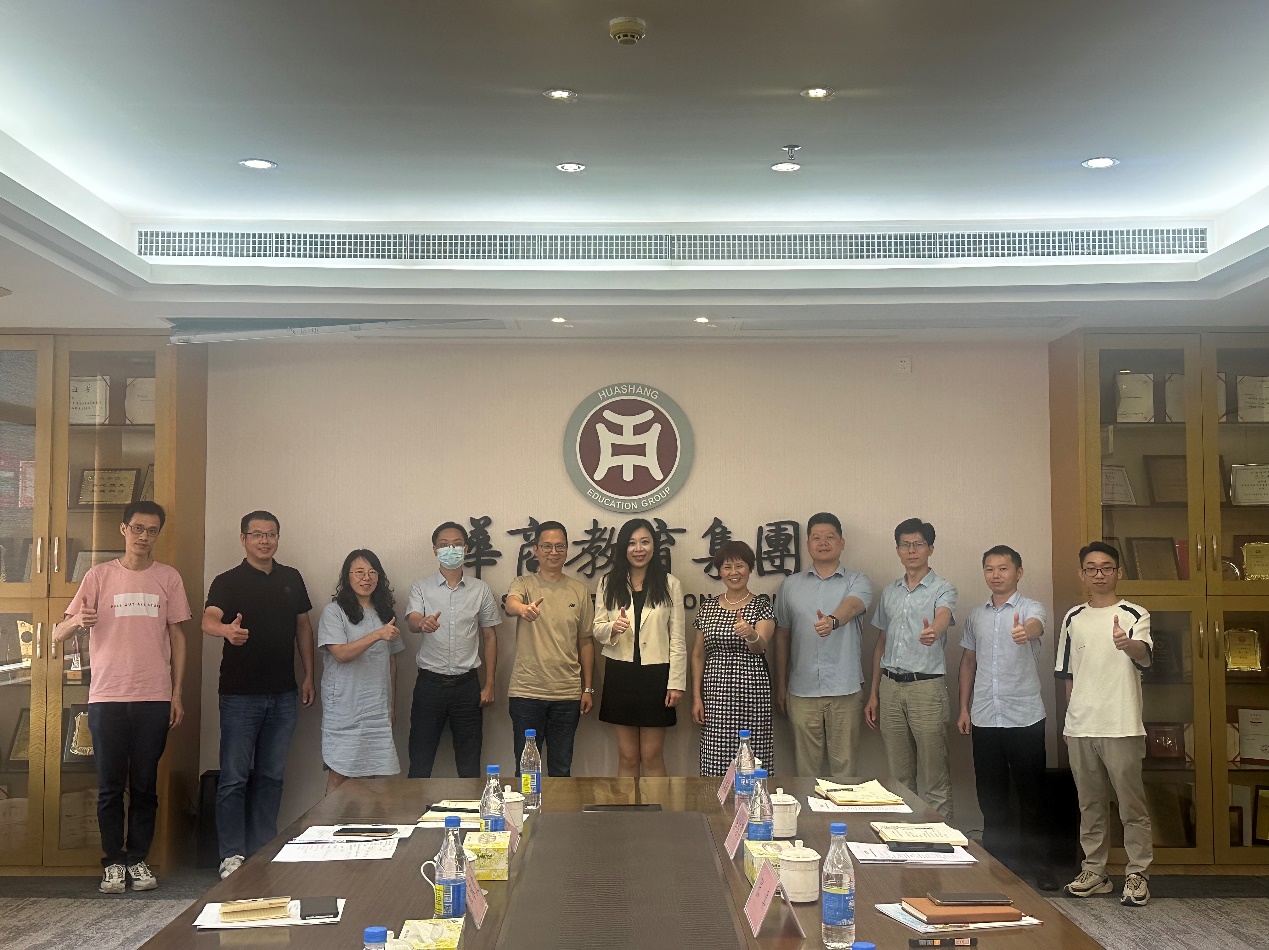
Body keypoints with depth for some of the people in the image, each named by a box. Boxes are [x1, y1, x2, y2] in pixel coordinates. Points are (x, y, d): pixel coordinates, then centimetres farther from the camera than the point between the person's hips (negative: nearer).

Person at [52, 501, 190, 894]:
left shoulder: (168, 577, 7)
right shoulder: (100, 575, 3)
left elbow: (177, 636, 10)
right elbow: (59, 633, 1)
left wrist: (177, 693, 5)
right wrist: (77, 621, -23)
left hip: (154, 699, 1)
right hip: (107, 697, -1)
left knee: (145, 785, 6)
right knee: (110, 786, 4)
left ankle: (138, 859, 18)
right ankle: (113, 862, 16)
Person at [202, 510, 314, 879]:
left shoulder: (292, 579, 10)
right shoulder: (228, 582, -4)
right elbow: (208, 620, -21)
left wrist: (308, 675, 11)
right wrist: (227, 629, -44)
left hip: (283, 695, 4)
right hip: (240, 694, -4)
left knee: (271, 776, 11)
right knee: (234, 777, -1)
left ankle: (263, 850, 21)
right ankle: (232, 855, 8)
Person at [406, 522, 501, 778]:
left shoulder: (480, 589, 6)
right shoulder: (421, 588, 2)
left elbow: (489, 637, 9)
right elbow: (412, 621, -16)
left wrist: (489, 685, 3)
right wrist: (424, 623, -41)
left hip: (467, 683, 1)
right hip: (430, 682, -1)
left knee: (469, 761, 6)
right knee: (420, 759, 3)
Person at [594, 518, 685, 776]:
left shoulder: (669, 584, 1)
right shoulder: (608, 584, 6)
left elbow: (677, 639, 0)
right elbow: (597, 629, 7)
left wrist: (677, 683, -5)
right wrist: (613, 628, -16)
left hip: (655, 673, -1)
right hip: (620, 673, 2)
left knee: (652, 756, 3)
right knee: (627, 757, 7)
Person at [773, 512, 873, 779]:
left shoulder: (858, 582, 4)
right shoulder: (791, 585, 11)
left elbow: (851, 606, -19)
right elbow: (782, 636, 13)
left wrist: (833, 621, -42)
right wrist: (780, 686, 10)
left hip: (845, 689, -2)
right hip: (802, 690, 2)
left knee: (844, 765, 2)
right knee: (806, 766, 6)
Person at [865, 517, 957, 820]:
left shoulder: (943, 590, 0)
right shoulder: (889, 592, 15)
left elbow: (942, 618, -23)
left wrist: (932, 631, -48)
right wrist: (874, 693, 14)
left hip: (926, 685, -5)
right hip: (890, 686, 5)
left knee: (933, 775, -4)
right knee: (899, 775, 11)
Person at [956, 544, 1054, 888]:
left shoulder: (1031, 609, -4)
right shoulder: (976, 615, 11)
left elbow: (1035, 626, -28)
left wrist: (1025, 632, -53)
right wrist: (964, 708, 12)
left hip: (1025, 717, -4)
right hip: (984, 718, 4)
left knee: (1031, 794, 4)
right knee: (990, 795, 10)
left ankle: (1037, 864, 16)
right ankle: (996, 861, 21)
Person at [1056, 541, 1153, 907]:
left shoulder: (1134, 615, -1)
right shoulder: (1073, 619, 12)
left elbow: (1144, 655, -21)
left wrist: (1127, 644, -43)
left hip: (1121, 726, -4)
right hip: (1080, 728, 4)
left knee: (1132, 805, -1)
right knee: (1090, 805, 12)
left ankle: (1137, 874, 8)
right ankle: (1094, 872, 20)